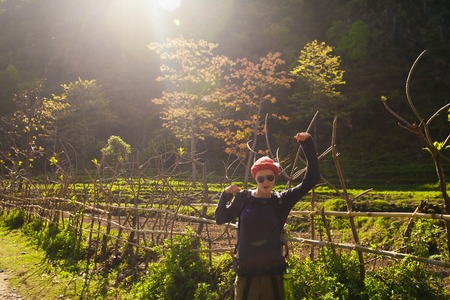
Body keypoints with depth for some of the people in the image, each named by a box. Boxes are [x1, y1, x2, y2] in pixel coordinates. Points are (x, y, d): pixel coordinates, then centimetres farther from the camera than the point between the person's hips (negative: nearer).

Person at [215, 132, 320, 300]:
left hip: (273, 270, 0)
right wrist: (226, 195, -10)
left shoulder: (281, 200, -4)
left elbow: (312, 179, -10)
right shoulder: (243, 198, -3)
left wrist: (308, 144, -18)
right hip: (246, 271, 0)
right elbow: (220, 219, 7)